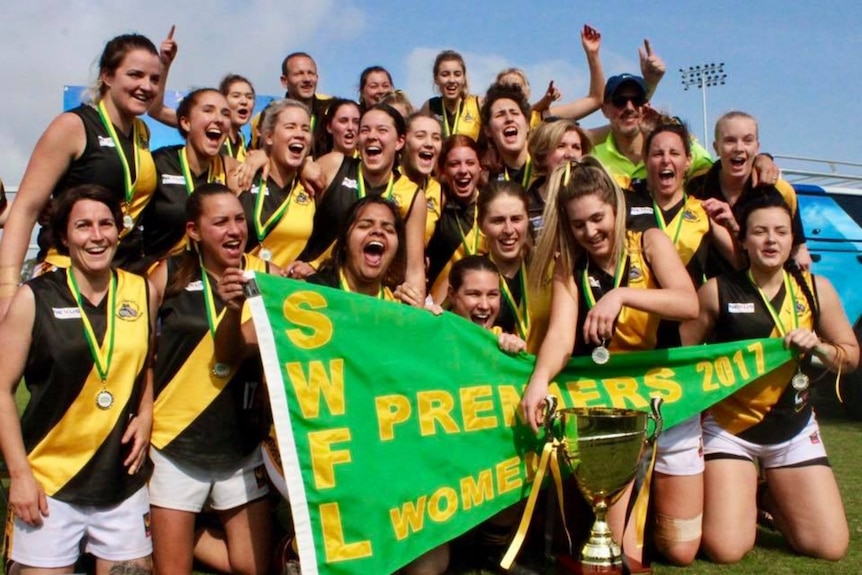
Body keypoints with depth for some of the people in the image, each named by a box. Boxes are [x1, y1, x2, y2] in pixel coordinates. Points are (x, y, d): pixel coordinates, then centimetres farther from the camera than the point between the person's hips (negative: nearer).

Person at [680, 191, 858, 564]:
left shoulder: (816, 289, 0)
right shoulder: (717, 291, -9)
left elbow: (851, 356, 6)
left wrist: (818, 346, -14)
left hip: (794, 430, 3)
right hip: (729, 428, -3)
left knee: (831, 547, 0)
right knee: (725, 549, -13)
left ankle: (769, 498, 30)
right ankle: (739, 499, 23)